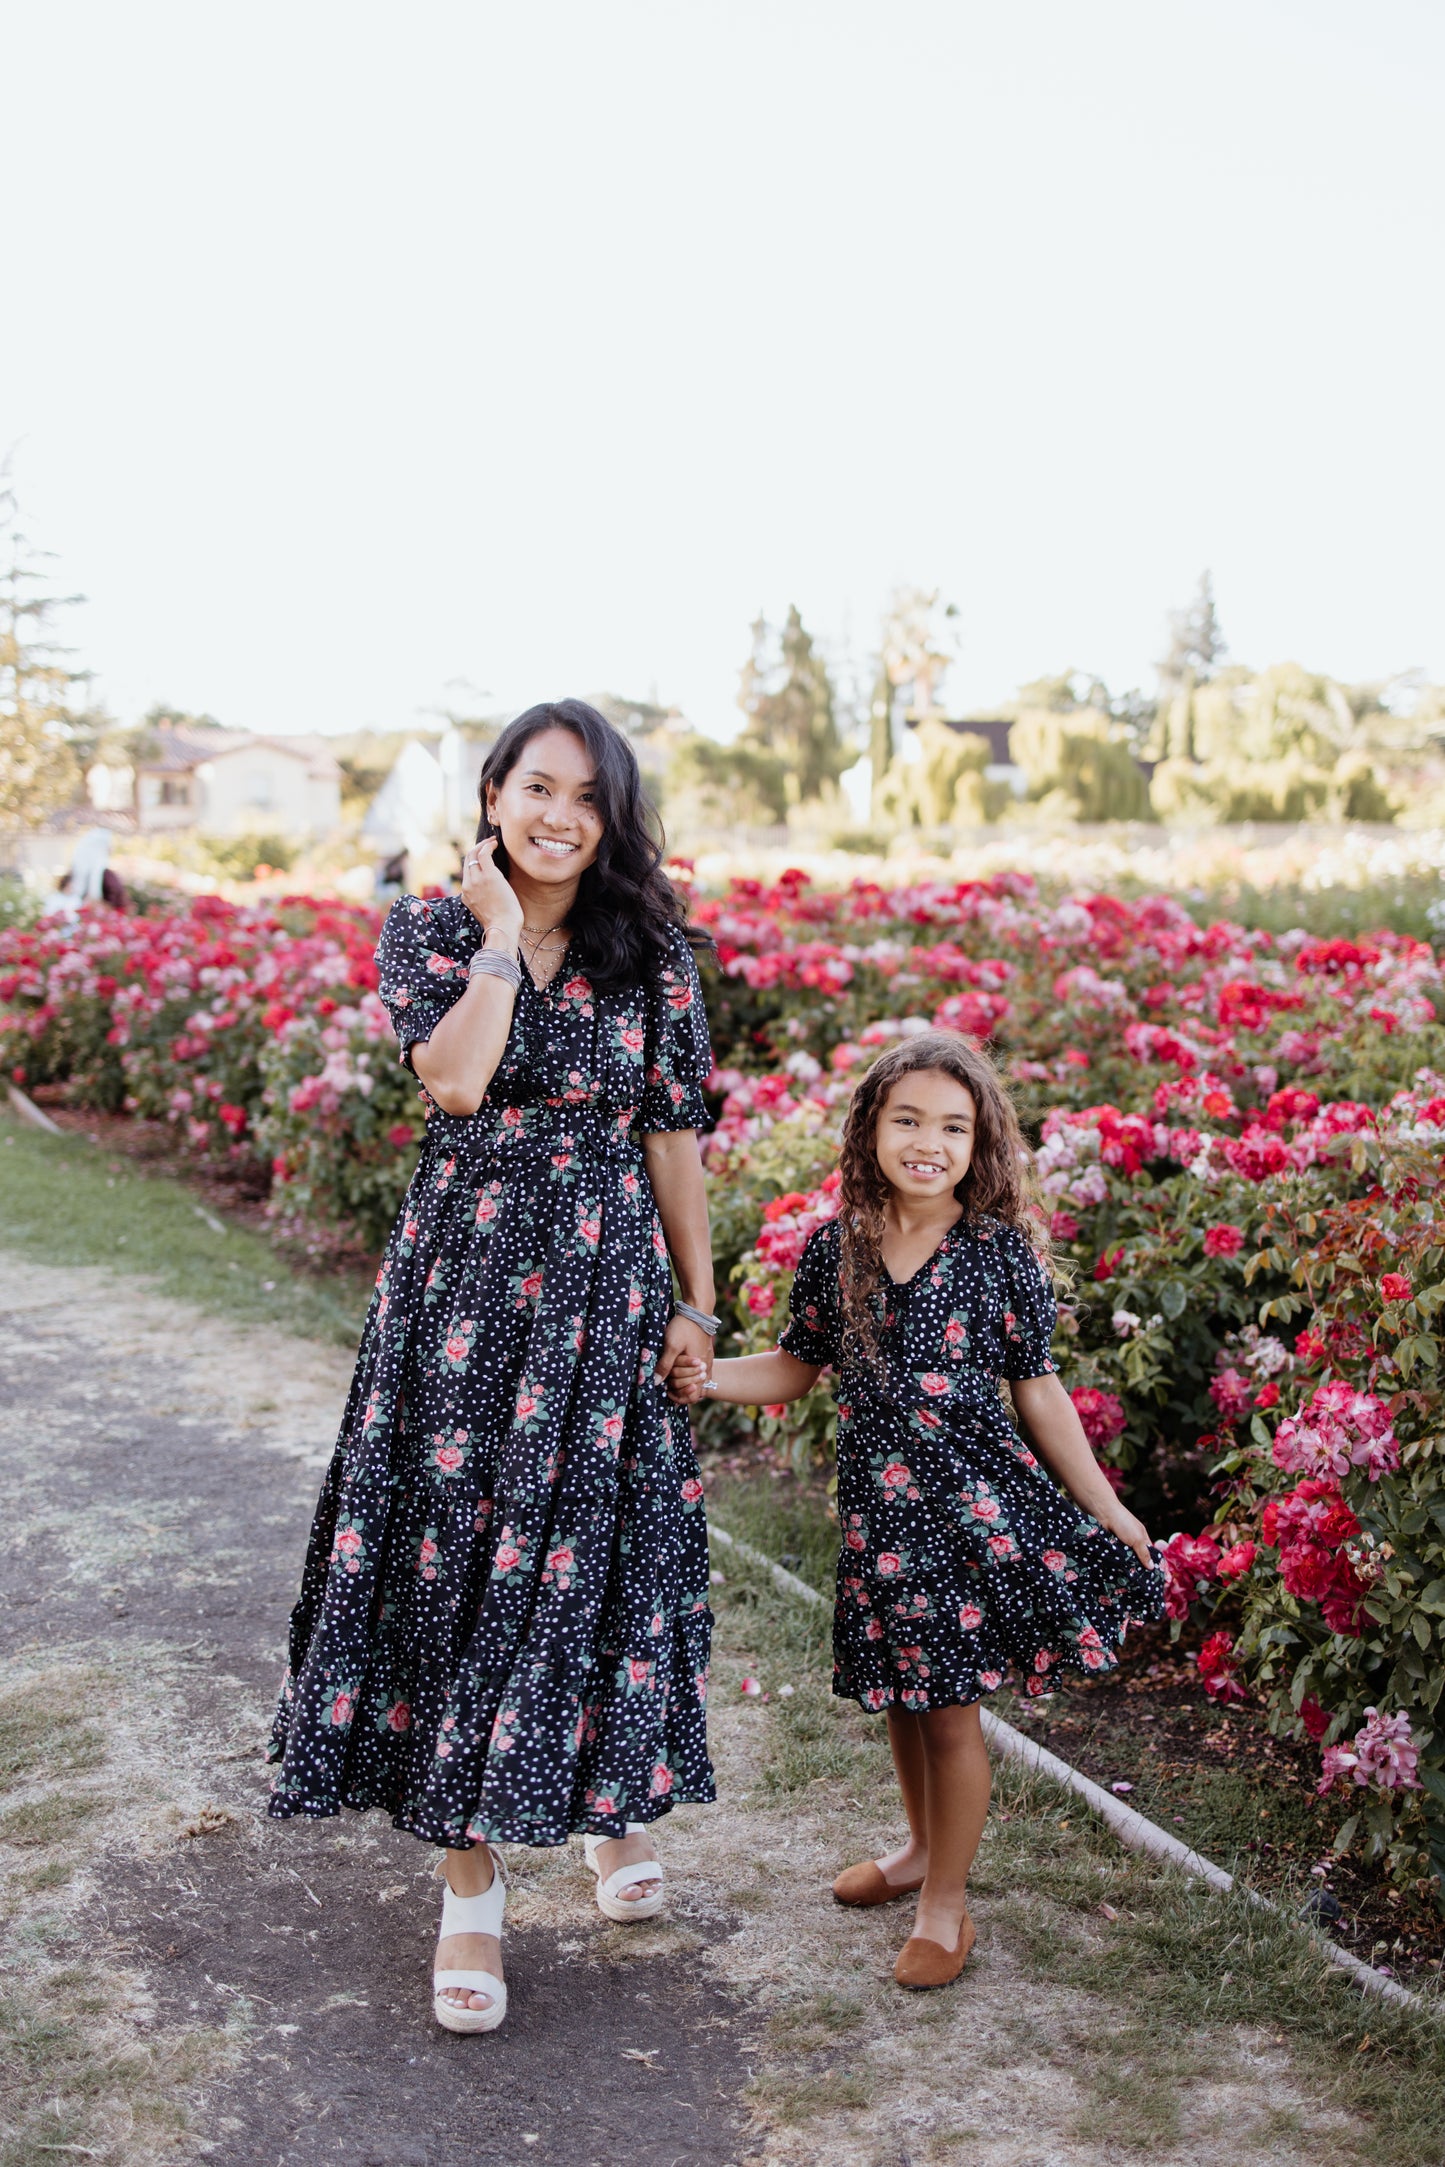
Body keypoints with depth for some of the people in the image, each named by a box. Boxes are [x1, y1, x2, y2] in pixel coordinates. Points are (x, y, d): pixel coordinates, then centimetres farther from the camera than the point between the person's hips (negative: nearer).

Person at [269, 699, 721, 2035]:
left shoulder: (654, 954, 2)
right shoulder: (429, 933, -1)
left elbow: (673, 1133, 5)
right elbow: (455, 1083, -19)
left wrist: (697, 1301, 4)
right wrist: (499, 936, -14)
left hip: (609, 1281, 1)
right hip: (466, 1272, -1)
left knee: (601, 1539, 7)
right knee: (458, 1542, 1)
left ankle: (612, 1796, 35)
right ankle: (472, 1886, 15)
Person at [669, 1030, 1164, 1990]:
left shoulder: (1002, 1253, -8)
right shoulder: (836, 1248, -1)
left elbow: (1039, 1389, 0)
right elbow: (802, 1366, 10)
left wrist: (1107, 1507, 3)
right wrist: (710, 1377, -6)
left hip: (977, 1505, -3)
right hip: (878, 1506, 3)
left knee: (951, 1705, 5)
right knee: (900, 1694, 18)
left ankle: (946, 1901, 25)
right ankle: (923, 1848, 44)